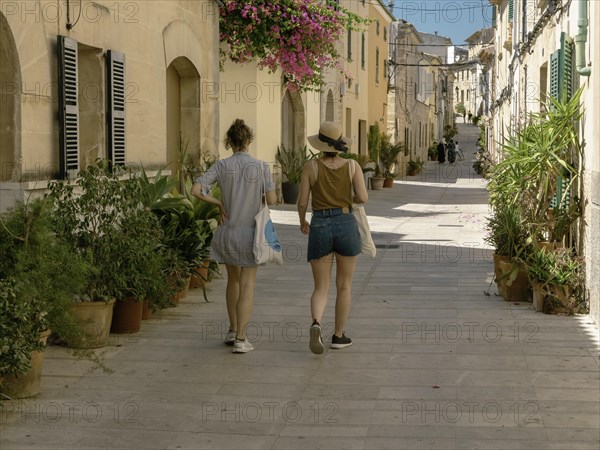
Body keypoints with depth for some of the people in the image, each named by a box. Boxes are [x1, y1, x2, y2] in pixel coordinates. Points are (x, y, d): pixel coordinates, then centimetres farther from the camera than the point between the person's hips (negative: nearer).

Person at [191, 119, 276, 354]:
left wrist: (219, 203, 1)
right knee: (247, 285, 2)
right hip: (250, 232, -3)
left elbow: (195, 190, -13)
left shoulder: (221, 166, -5)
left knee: (233, 278, 21)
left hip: (227, 231, 3)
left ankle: (233, 331, 28)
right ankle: (240, 339, -4)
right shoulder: (260, 166, -9)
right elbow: (272, 200, -8)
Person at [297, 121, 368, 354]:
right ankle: (338, 335, 22)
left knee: (321, 288, 5)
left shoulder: (310, 167, -3)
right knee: (344, 285, 17)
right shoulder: (352, 165, -2)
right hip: (346, 224, 0)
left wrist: (302, 221, 18)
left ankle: (316, 324, -23)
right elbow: (363, 198, -10)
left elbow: (302, 202, -2)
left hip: (320, 227, 0)